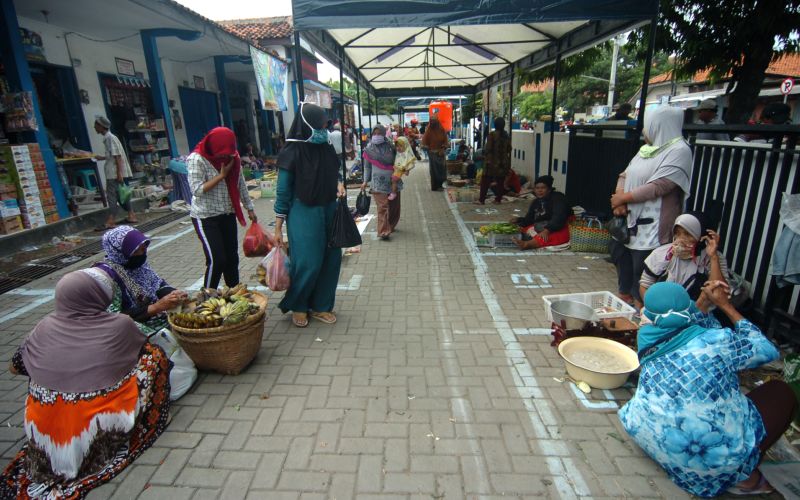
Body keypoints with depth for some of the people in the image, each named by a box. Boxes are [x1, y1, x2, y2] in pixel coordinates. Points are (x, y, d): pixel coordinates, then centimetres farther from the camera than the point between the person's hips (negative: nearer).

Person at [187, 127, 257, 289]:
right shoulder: (197, 159, -13)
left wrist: (249, 208, 13)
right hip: (206, 217, -5)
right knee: (216, 260, -8)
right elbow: (197, 189, -19)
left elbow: (241, 185, 10)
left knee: (232, 257, 10)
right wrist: (221, 175, -18)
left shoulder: (232, 157, 2)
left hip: (228, 215, 5)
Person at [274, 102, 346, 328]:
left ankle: (320, 306, 26)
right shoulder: (291, 153, -12)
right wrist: (278, 228, -8)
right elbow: (283, 192, -8)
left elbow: (335, 172, 21)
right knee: (307, 264, -3)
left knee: (331, 260, 8)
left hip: (329, 212, 6)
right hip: (303, 215, -6)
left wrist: (339, 184, -4)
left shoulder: (326, 148, 4)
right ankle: (297, 306, 23)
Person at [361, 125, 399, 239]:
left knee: (395, 206, 11)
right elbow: (367, 166, 9)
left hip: (393, 181, 3)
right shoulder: (369, 148, 2)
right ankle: (383, 231, -13)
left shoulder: (390, 146, 2)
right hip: (378, 182, -3)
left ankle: (390, 226, 32)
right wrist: (365, 181, 7)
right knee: (383, 207, -13)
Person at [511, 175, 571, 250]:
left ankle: (527, 244, -64)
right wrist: (518, 220, -10)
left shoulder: (558, 198, -8)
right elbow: (529, 219, 12)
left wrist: (547, 230, -37)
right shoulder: (536, 202, 14)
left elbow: (559, 217, -23)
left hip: (558, 230, -8)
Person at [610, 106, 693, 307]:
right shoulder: (646, 149, 14)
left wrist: (623, 198, -11)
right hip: (630, 219, 8)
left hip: (651, 225, -8)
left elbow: (657, 187, -19)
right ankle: (624, 297, 34)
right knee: (621, 255, 16)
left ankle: (640, 308, 12)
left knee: (641, 267, -3)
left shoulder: (679, 151, -11)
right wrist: (619, 197, -9)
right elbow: (625, 175, 10)